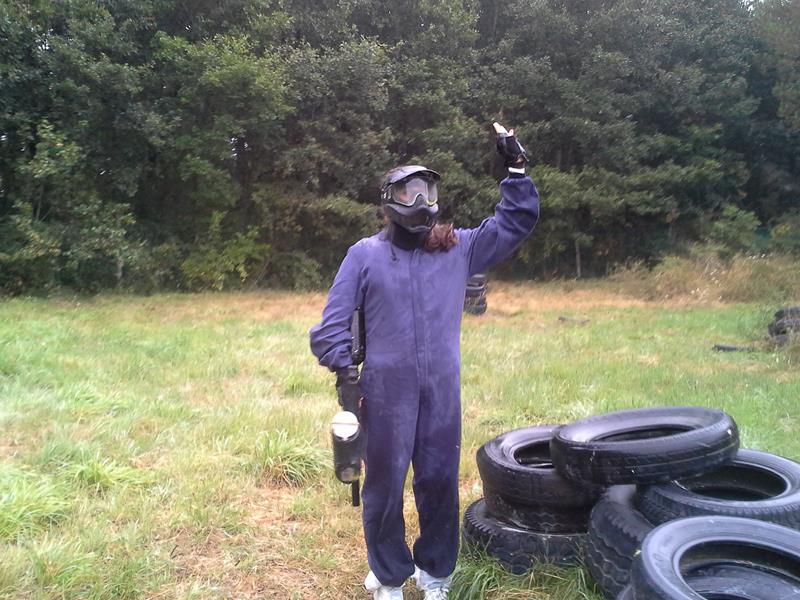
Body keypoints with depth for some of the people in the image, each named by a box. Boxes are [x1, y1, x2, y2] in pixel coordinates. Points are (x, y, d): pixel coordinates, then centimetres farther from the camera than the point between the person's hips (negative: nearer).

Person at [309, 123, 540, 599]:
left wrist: (516, 168, 2)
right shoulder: (365, 254, 1)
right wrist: (343, 369, -7)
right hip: (386, 392, -2)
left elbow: (517, 222, 10)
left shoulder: (459, 249, 7)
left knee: (440, 482, 12)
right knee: (385, 485, 9)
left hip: (442, 392, 2)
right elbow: (335, 319, 2)